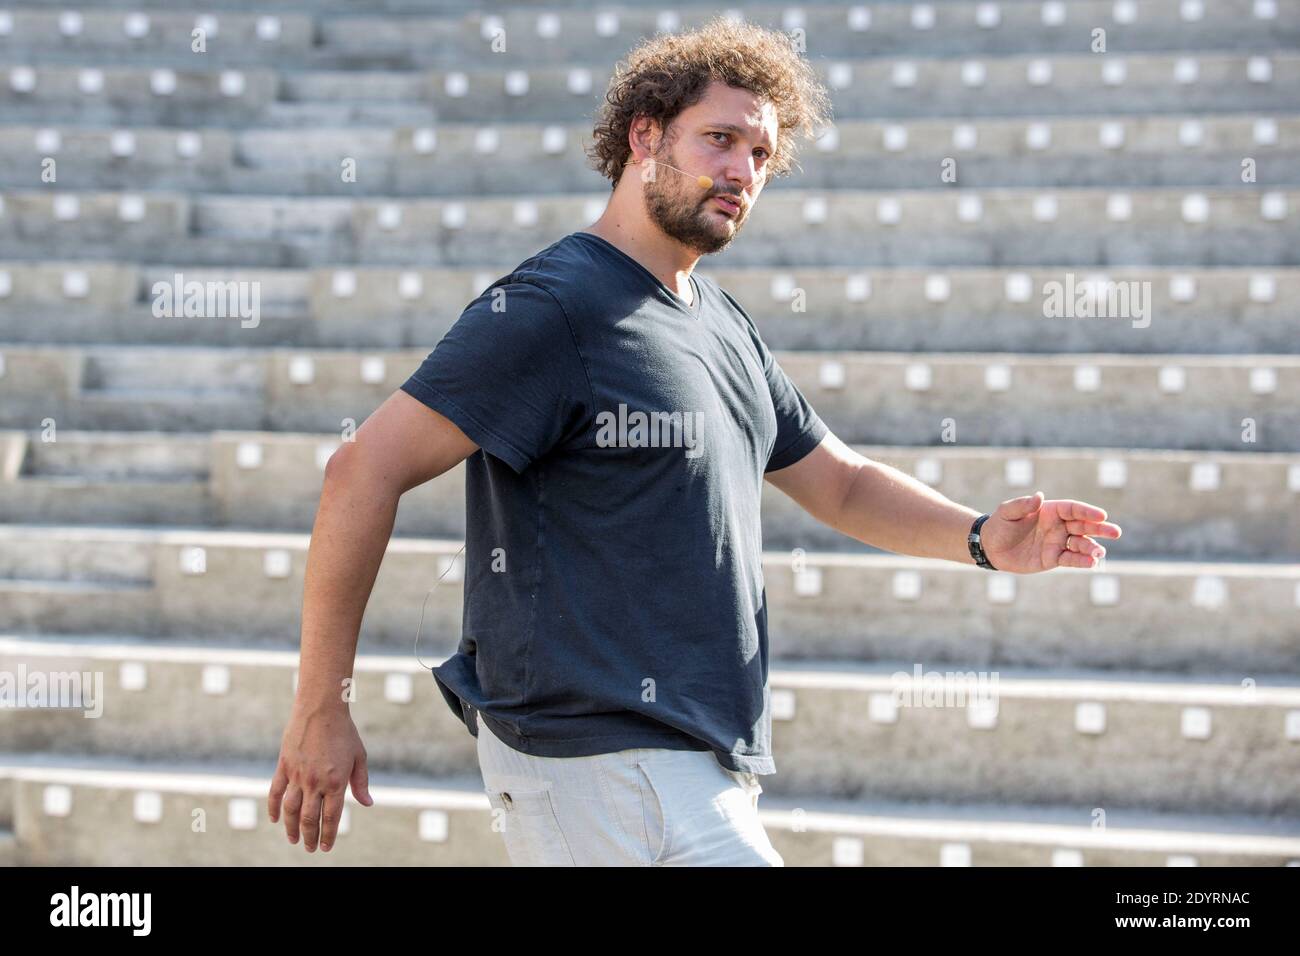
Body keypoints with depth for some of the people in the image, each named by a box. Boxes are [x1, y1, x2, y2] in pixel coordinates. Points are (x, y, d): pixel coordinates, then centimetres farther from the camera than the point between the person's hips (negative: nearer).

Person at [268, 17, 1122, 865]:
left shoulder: (725, 325, 17)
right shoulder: (551, 308, -12)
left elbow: (838, 482, 24)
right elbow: (368, 471, -17)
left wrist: (981, 539, 4)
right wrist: (320, 712, -18)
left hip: (702, 762, 9)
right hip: (601, 765, -9)